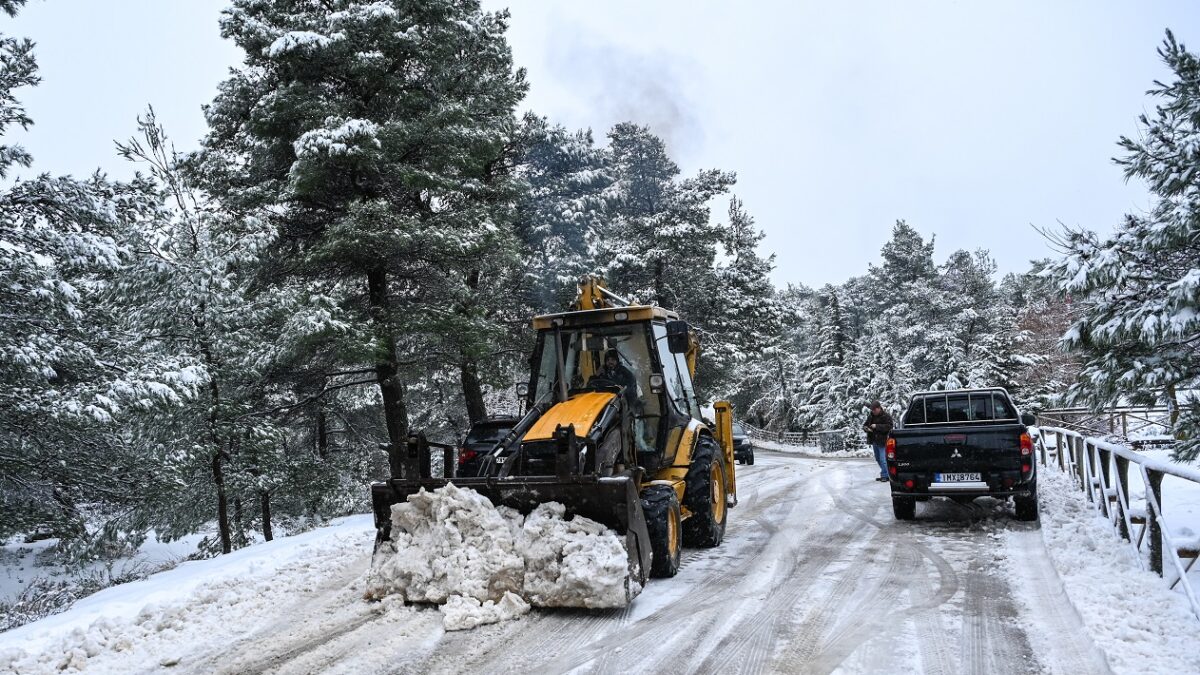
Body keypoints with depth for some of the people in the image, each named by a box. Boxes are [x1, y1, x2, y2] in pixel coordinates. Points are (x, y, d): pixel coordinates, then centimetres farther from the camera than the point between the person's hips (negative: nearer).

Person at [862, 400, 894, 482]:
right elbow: (865, 424, 15)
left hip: (882, 441, -8)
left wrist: (877, 426, -25)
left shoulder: (886, 416, -11)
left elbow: (888, 426, -21)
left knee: (883, 459, -10)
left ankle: (885, 475, -2)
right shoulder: (871, 415, 8)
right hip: (874, 441, 8)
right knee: (878, 459, 16)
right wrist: (866, 428, -9)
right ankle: (885, 474, 28)